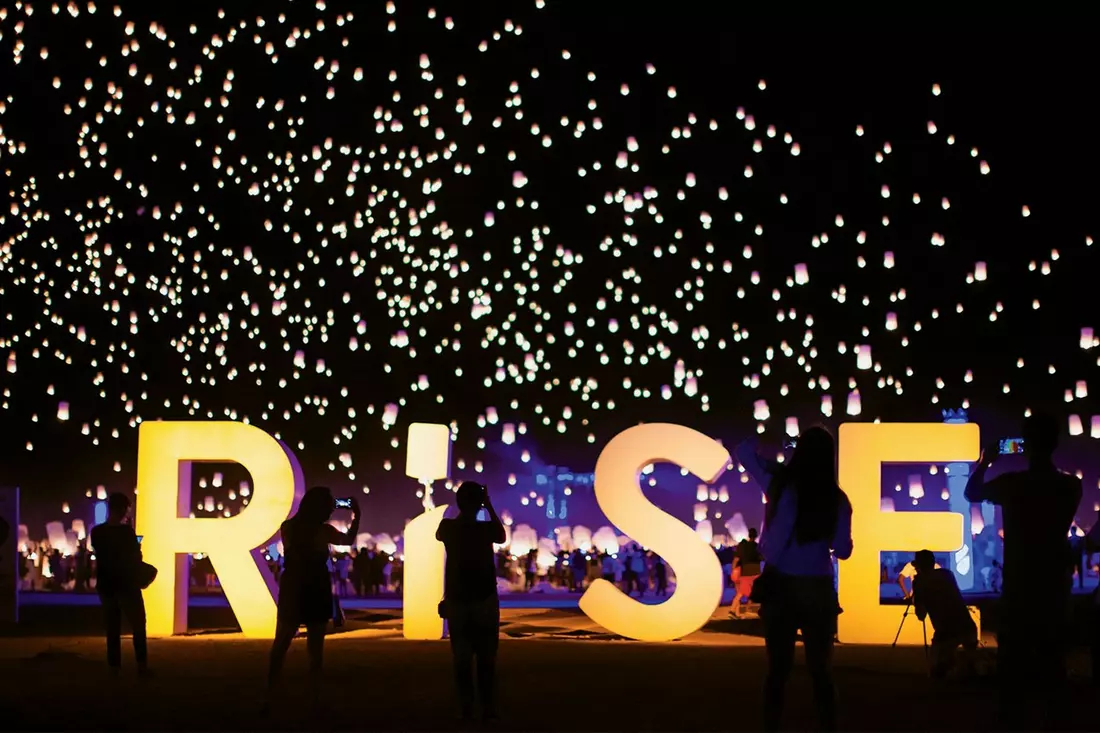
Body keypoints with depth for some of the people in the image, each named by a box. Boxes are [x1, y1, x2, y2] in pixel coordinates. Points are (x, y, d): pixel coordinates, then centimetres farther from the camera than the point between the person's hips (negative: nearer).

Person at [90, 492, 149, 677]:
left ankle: (114, 667, 7)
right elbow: (136, 558, -10)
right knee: (138, 627, 3)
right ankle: (142, 665, -4)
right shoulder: (126, 531, -14)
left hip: (105, 586, 5)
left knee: (112, 629, 10)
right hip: (127, 585, -5)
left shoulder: (96, 532, 1)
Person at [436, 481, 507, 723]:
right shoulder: (486, 528, -9)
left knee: (462, 659, 4)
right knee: (486, 659, 2)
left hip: (456, 602, 1)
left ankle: (466, 711, 0)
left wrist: (462, 511, 14)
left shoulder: (448, 527, -5)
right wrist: (489, 507, 12)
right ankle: (488, 711, -2)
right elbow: (502, 537, 15)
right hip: (485, 601, -1)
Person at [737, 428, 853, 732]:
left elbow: (744, 451, 9)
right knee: (821, 671, 9)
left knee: (778, 669, 9)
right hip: (816, 590, -1)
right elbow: (843, 551, -2)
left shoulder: (779, 483, -6)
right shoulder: (837, 499, -9)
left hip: (778, 586, 1)